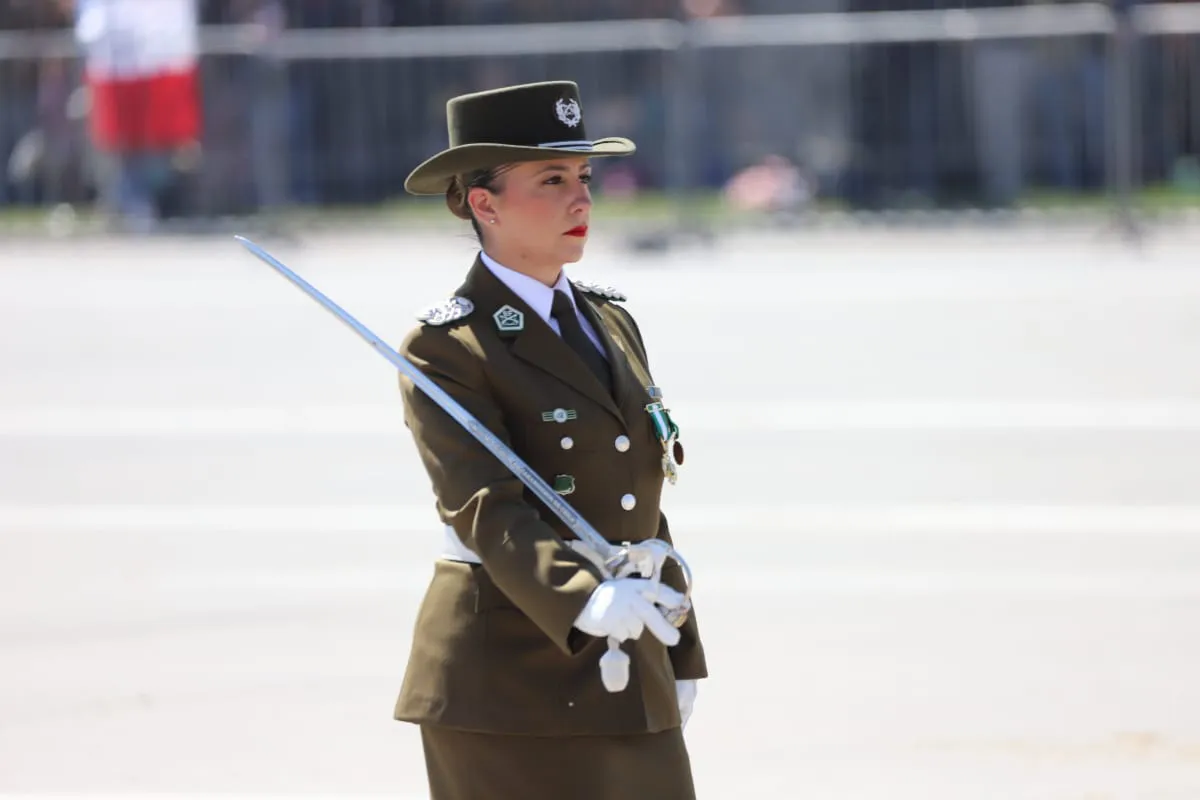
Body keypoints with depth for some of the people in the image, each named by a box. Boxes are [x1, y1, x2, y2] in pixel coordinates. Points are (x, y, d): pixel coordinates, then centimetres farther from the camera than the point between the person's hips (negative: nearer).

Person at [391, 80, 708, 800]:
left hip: (631, 680, 7)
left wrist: (681, 656, 19)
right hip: (511, 680, -7)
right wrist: (586, 600, -37)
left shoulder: (612, 321, 15)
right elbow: (487, 510, -21)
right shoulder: (446, 348, -9)